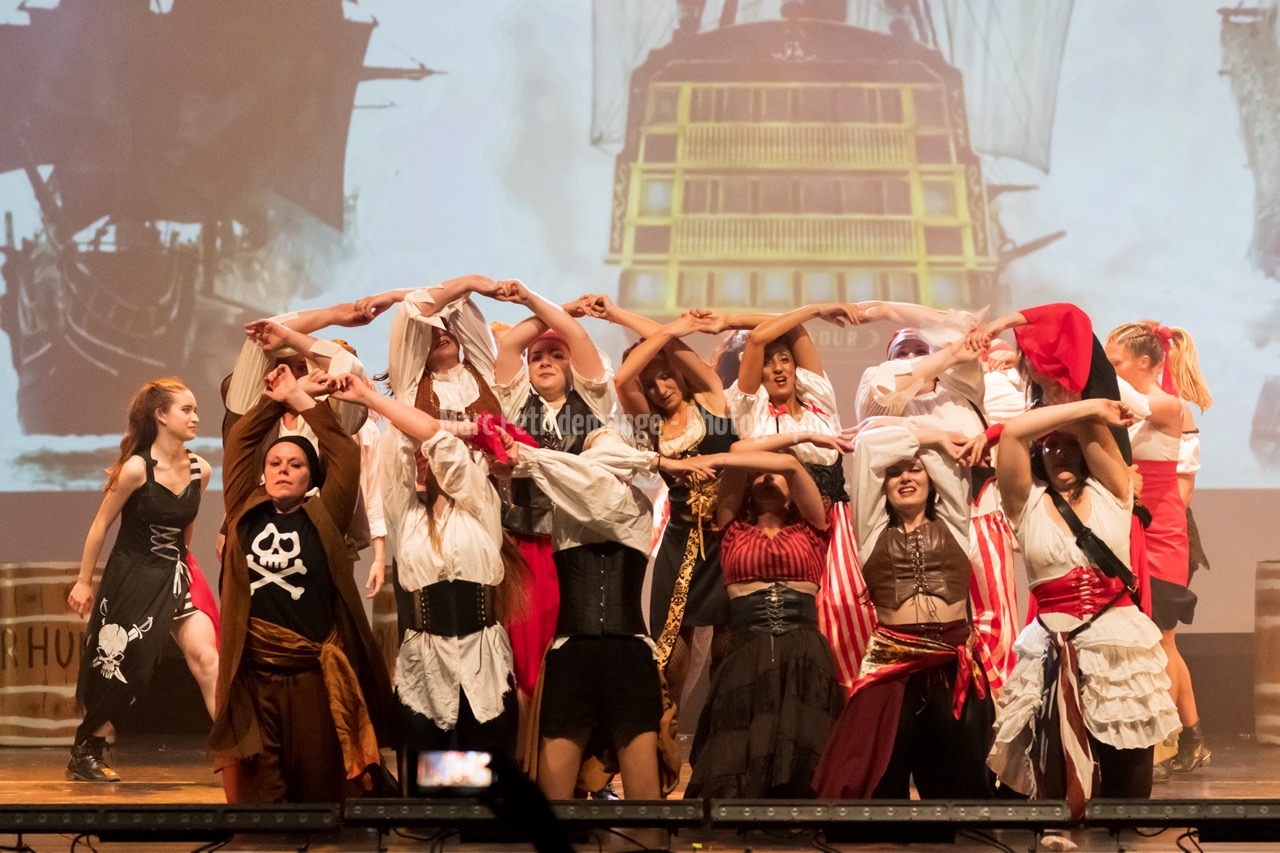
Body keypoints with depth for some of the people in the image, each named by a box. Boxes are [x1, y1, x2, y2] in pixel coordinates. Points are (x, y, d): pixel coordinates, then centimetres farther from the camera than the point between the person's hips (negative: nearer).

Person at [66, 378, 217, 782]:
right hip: (131, 578, -4)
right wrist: (84, 581, -3)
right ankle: (83, 756, 22)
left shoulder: (200, 470, -3)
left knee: (206, 658, -11)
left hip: (175, 575, 4)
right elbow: (101, 525, -7)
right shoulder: (137, 468, -17)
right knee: (118, 671, 4)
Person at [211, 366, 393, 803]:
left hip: (313, 673, -1)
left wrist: (302, 400, 6)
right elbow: (239, 443, 14)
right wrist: (275, 400, 9)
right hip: (253, 674, 1)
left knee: (319, 786, 3)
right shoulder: (246, 513, 11)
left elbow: (345, 454, 2)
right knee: (256, 789, 0)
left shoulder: (323, 519, 6)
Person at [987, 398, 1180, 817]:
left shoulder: (1111, 493, 9)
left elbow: (1090, 429, -5)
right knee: (1055, 789, -2)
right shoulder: (1028, 503, 6)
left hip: (1123, 646, 1)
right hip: (1053, 653, -1)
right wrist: (1088, 405, -5)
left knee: (1127, 790, 4)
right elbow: (1012, 431, -8)